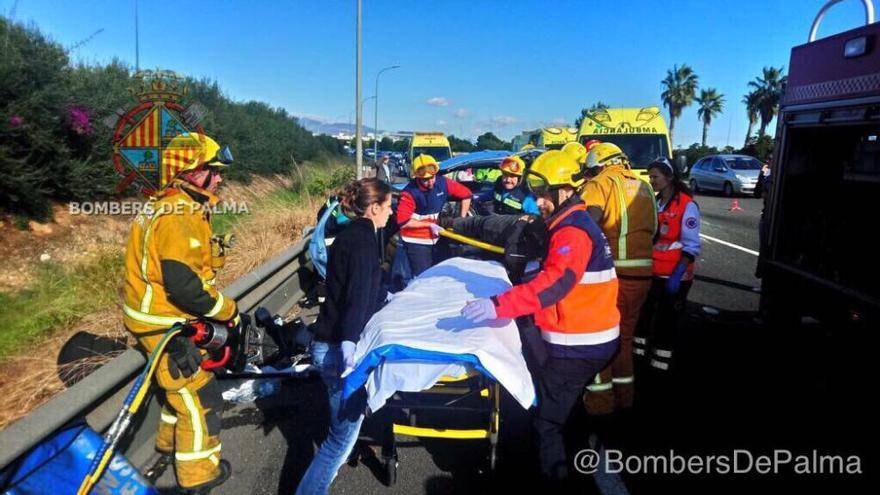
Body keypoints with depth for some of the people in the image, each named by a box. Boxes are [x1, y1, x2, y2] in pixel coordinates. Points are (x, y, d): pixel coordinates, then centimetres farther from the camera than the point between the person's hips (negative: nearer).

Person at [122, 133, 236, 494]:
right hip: (161, 324, -10)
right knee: (201, 396, 2)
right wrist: (229, 312, -19)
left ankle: (171, 442, 49)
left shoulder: (177, 207, 7)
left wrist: (220, 309, 12)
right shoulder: (179, 216, -26)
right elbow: (184, 286, -32)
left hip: (165, 316, 10)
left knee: (181, 381, 28)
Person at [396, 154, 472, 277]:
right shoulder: (410, 193, -21)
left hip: (436, 238, 5)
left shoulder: (442, 183, -9)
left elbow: (466, 195, 4)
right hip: (416, 242, -5)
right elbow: (402, 222, -23)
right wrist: (429, 224, -18)